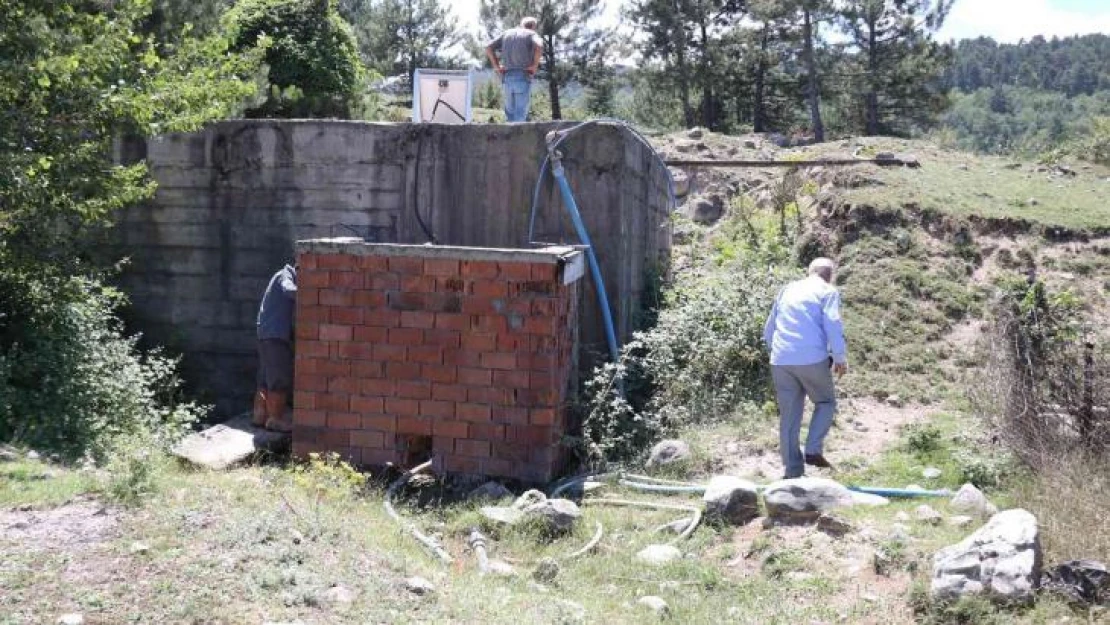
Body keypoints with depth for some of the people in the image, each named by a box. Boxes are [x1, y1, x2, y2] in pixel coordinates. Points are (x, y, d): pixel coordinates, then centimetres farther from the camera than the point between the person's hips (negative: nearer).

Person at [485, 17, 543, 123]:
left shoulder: (507, 33, 18)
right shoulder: (531, 34, 6)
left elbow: (488, 48, 8)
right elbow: (539, 46, -17)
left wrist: (497, 67, 8)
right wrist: (535, 65, -6)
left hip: (506, 77, 4)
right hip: (523, 77, -3)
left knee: (510, 114, 13)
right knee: (520, 116, -3)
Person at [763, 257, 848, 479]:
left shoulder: (788, 289, 21)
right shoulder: (828, 291, 6)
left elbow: (769, 329, 23)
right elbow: (833, 326, -7)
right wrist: (841, 358, 1)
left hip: (780, 361, 4)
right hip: (812, 359, -4)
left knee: (789, 416, 10)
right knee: (826, 402, 17)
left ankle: (792, 469, 9)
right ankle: (813, 450, 1)